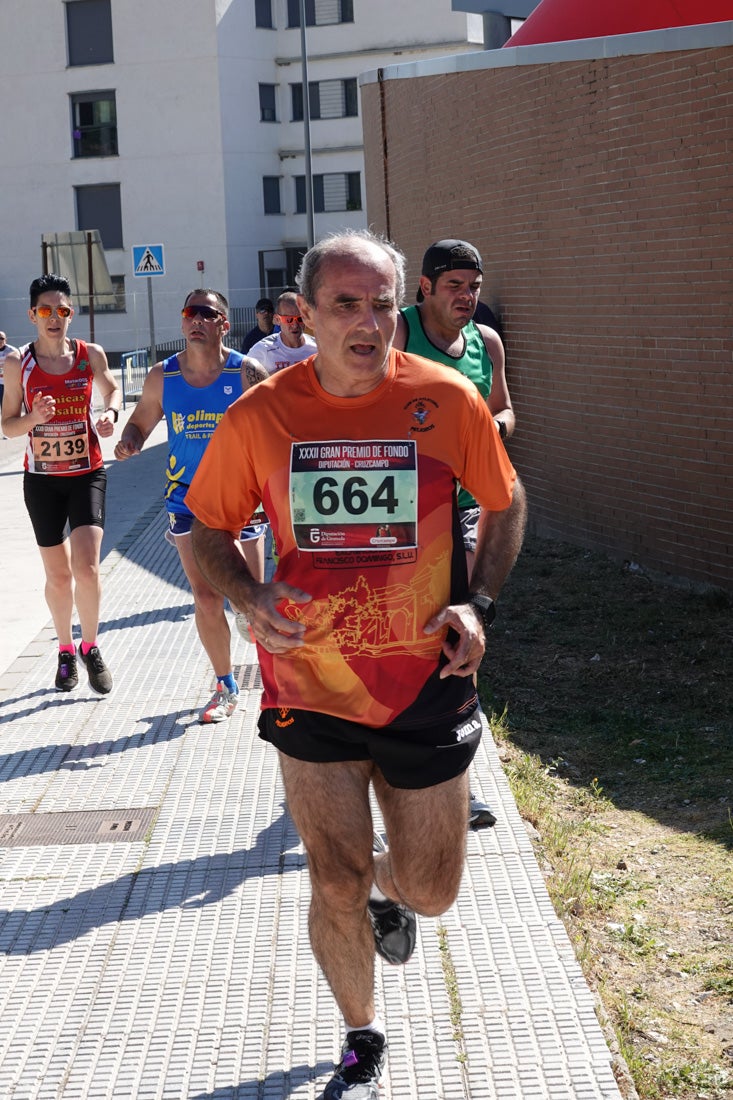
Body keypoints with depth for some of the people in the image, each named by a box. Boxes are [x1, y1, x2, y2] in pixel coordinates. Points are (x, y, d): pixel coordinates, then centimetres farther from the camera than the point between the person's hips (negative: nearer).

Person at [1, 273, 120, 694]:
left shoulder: (91, 355, -4)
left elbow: (112, 389, 15)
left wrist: (111, 413, -7)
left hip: (87, 473, 0)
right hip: (42, 478, 0)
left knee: (87, 567, -14)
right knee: (58, 575, 9)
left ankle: (91, 647, 8)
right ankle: (66, 650, 31)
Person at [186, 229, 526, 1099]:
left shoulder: (448, 400, -8)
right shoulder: (259, 415, -7)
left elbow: (504, 504, 7)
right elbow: (209, 525, 6)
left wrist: (478, 603, -7)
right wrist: (250, 598, -13)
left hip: (425, 690, 0)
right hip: (309, 689, 0)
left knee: (431, 893, 11)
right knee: (335, 886, 8)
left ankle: (389, 886, 51)